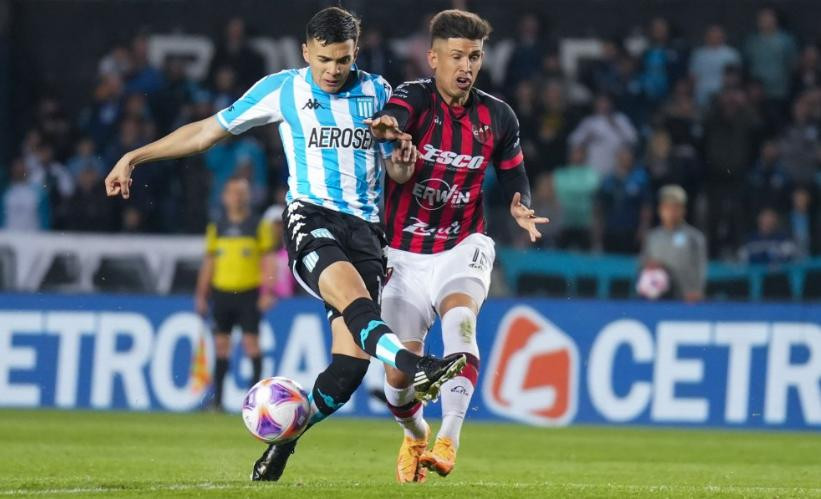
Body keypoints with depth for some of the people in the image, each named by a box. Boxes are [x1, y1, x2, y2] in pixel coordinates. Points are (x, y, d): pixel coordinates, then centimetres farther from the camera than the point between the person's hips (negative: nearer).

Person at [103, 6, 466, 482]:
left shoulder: (377, 91, 11)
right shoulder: (282, 89, 6)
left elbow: (397, 169, 19)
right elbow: (209, 130, 14)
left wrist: (403, 154, -6)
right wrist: (135, 157, 13)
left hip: (365, 228, 3)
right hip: (310, 217, -3)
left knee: (350, 363, -9)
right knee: (355, 299, -36)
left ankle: (284, 438, 10)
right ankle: (417, 367, -56)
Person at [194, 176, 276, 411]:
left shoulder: (259, 225, 1)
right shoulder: (216, 227, 10)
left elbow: (268, 260, -2)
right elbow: (209, 262, 14)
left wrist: (267, 292, -10)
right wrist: (201, 295, 10)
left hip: (249, 292, -3)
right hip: (221, 292, 3)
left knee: (251, 341, -7)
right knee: (221, 344, 3)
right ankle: (217, 398, 7)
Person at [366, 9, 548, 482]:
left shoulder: (498, 117, -2)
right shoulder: (414, 98, -12)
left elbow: (515, 176, 12)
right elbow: (393, 119, -36)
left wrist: (521, 208, -12)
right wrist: (388, 129, -61)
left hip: (463, 248, 1)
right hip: (405, 253, -1)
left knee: (459, 319, -32)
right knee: (398, 375, 0)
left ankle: (449, 440, -35)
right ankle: (416, 434, 34)